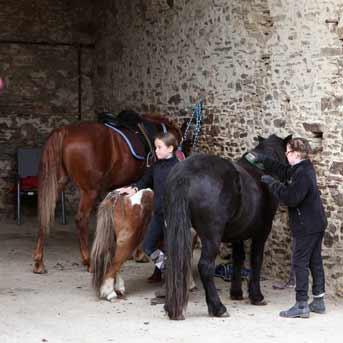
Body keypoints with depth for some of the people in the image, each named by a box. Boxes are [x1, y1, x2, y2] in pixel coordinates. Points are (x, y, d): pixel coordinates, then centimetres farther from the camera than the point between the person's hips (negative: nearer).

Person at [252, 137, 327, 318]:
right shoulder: (302, 169, 10)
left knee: (300, 263, -6)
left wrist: (273, 184, -17)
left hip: (306, 227, -10)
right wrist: (263, 160, 21)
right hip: (316, 224, 10)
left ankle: (302, 305, -7)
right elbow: (283, 171, 24)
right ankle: (318, 301, 22)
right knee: (315, 261, 15)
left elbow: (291, 198, -26)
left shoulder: (302, 173, -21)